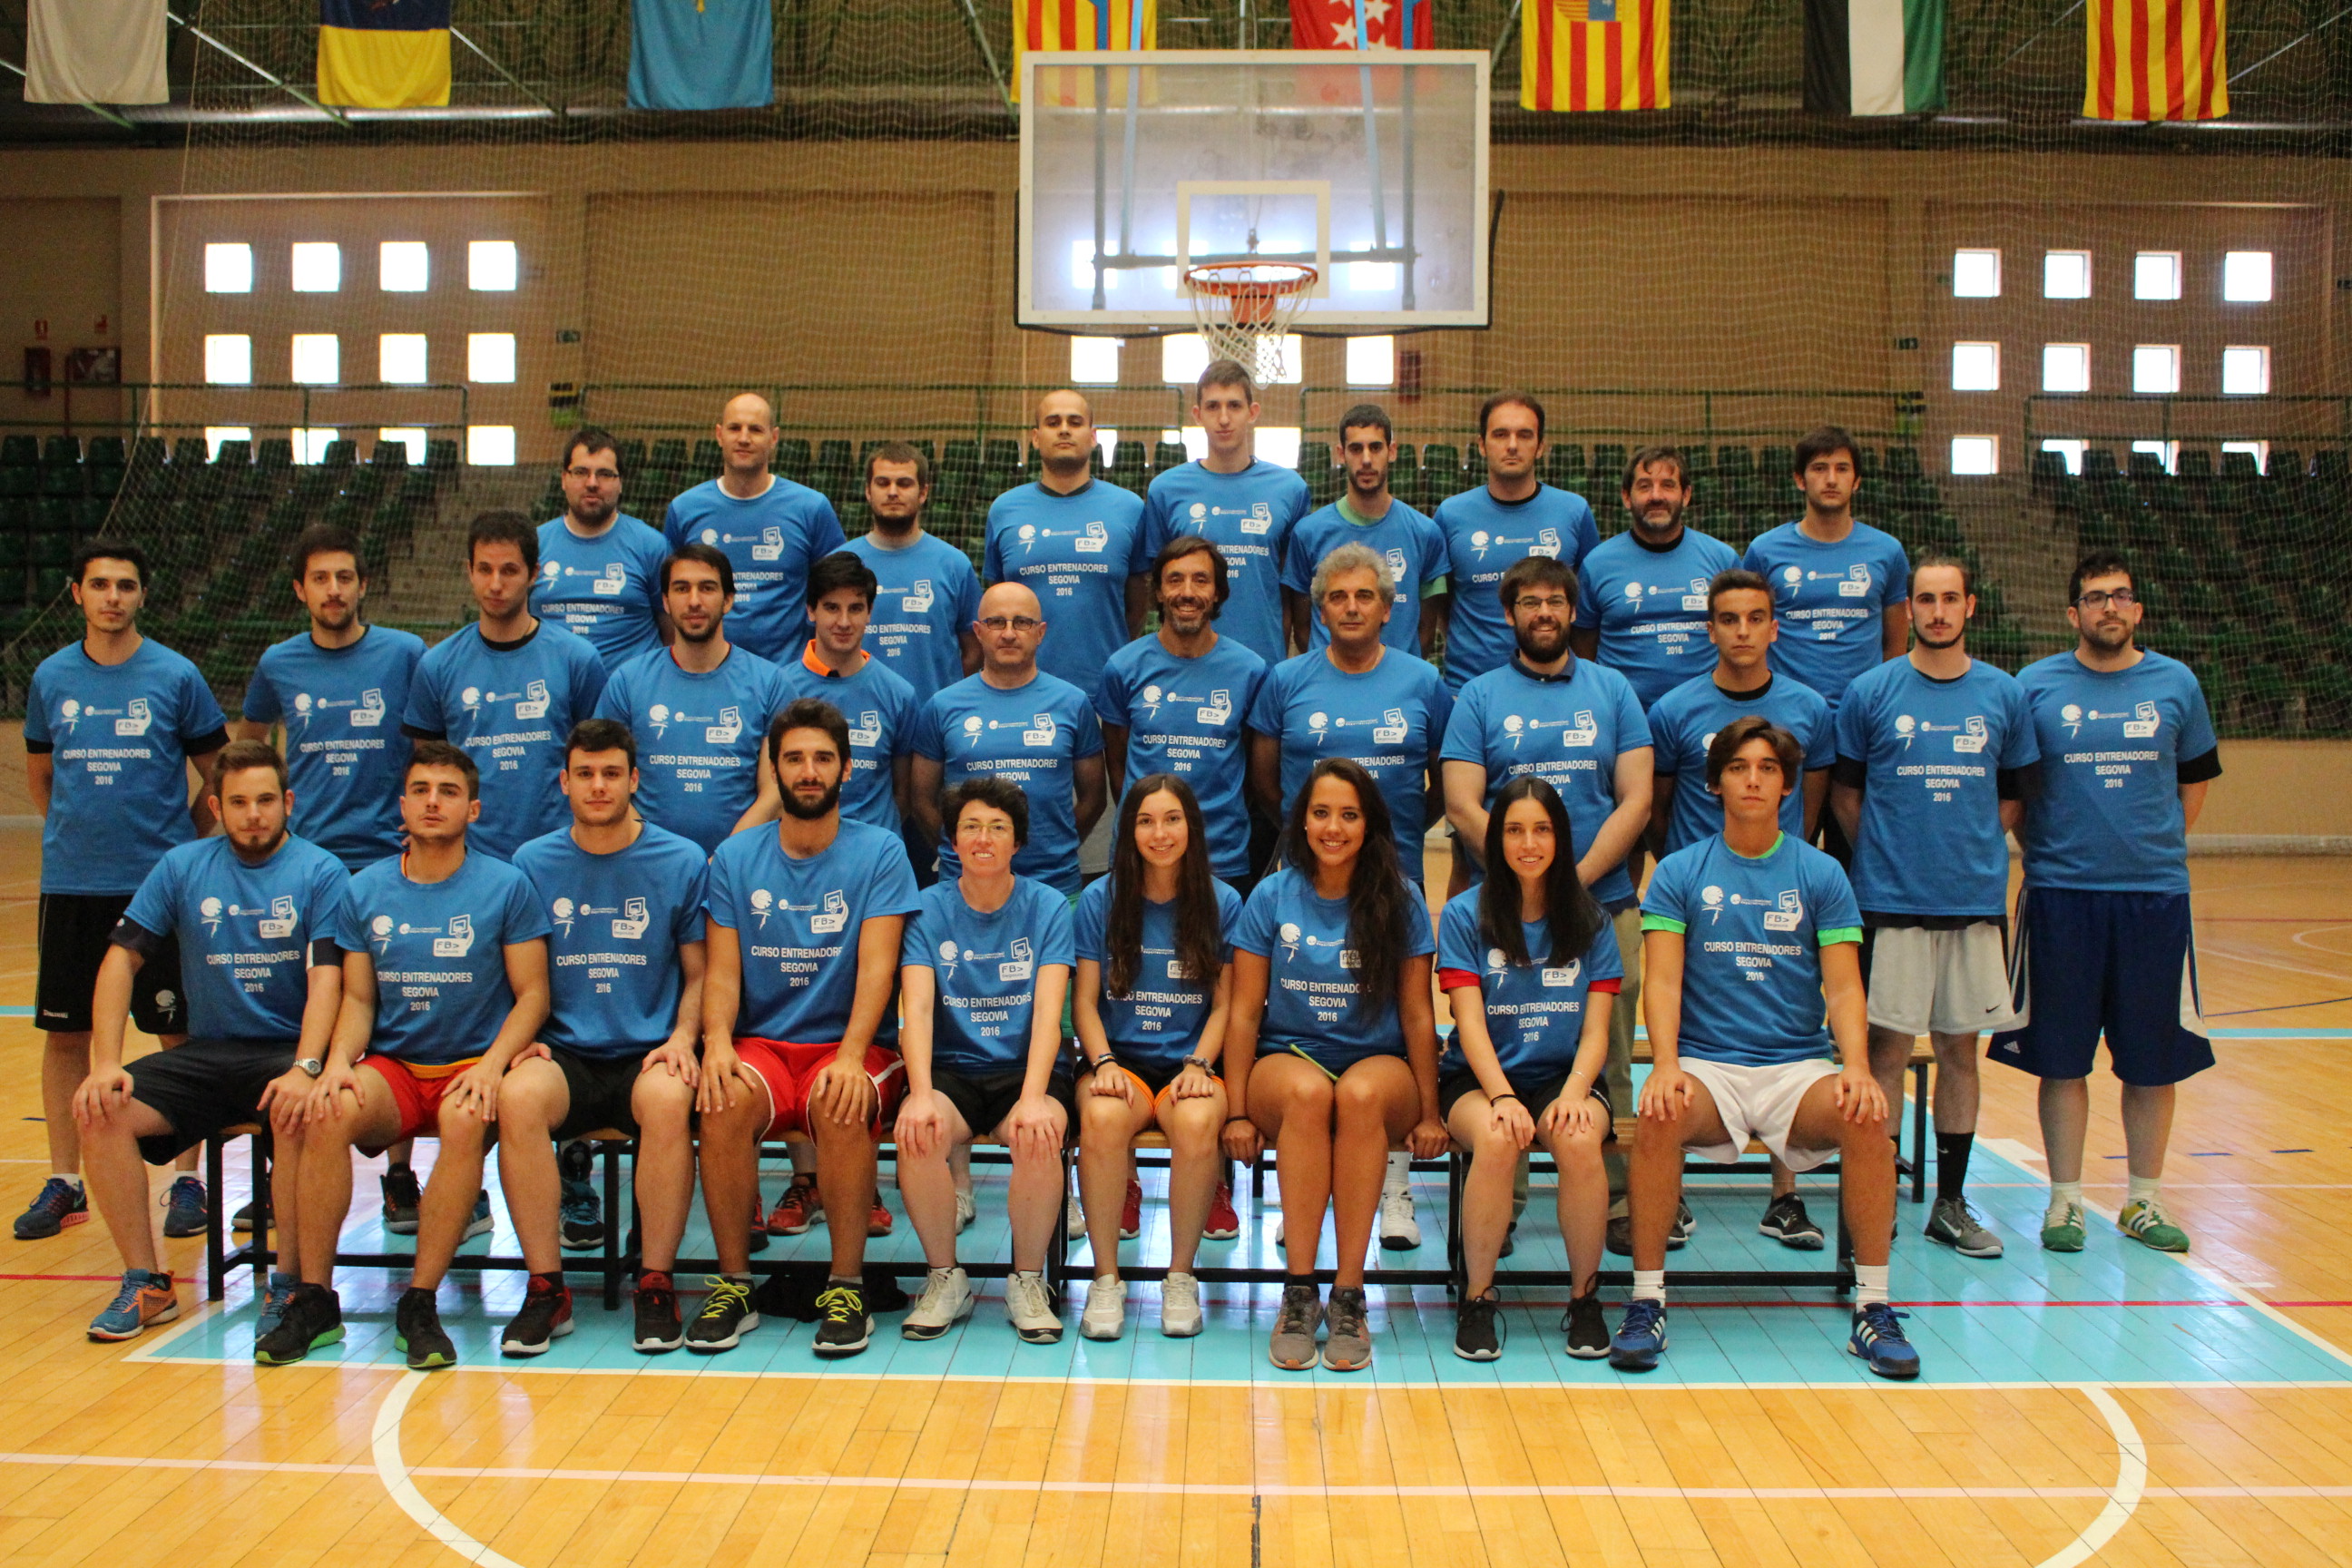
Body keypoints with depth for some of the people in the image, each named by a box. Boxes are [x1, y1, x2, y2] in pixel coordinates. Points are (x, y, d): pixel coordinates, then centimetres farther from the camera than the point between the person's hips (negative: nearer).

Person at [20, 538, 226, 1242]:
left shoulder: (175, 676, -3)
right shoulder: (51, 677, 5)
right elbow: (39, 773, 18)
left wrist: (181, 841, 3)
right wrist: (75, 834, 11)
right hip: (70, 885, 3)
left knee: (179, 1032, 1)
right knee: (64, 1032, 7)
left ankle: (187, 1181, 11)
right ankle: (64, 1184, 20)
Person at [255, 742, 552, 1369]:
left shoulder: (506, 886, 1)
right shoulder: (365, 891, 10)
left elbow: (532, 995, -1)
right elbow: (358, 999, 11)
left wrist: (490, 1065, -17)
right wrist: (339, 1060, -10)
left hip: (472, 1062, -2)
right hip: (391, 1065, 3)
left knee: (466, 1121, -36)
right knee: (326, 1114, -28)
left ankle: (419, 1303, -26)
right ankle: (313, 1298, -18)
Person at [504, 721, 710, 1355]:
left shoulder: (682, 861, 5)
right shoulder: (532, 863, 10)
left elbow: (699, 974, 10)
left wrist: (682, 1039, -7)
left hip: (647, 1054, -1)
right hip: (565, 1055, 2)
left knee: (667, 1100, -36)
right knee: (518, 1096, -32)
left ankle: (656, 1285, -18)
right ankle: (546, 1288, -18)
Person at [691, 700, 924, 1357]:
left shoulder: (880, 853, 2)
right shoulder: (735, 859, 10)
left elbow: (877, 966, -8)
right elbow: (723, 970, 4)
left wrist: (851, 1056, -25)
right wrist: (717, 1041, -18)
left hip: (852, 1045, -2)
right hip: (762, 1043, 2)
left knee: (838, 1103, -35)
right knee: (724, 1099, -31)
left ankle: (847, 1286, -19)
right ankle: (733, 1284, -15)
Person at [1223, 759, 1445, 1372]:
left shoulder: (1399, 901, 3)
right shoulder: (1272, 897, 2)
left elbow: (1417, 1014, 4)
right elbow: (1244, 1013, 2)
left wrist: (1429, 1114, 1)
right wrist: (1236, 1112, -6)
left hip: (1378, 1063, 0)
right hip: (1289, 1059, 0)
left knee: (1359, 1094, -36)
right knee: (1307, 1092, -36)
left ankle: (1349, 1295, -29)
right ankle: (1298, 1293, -28)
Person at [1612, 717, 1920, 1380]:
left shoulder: (1821, 874, 8)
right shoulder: (1678, 873, 6)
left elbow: (1843, 986, 1)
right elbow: (1662, 982, -3)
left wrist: (1857, 1068, -18)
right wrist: (1665, 1065, -21)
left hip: (1799, 1066, 1)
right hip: (1706, 1065, -1)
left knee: (1867, 1117, -29)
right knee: (1658, 1119, -33)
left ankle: (1873, 1309, -16)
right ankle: (1645, 1304, -21)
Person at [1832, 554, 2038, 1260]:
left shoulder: (2004, 694, 5)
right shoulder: (1871, 692, -1)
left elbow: (2017, 795, 12)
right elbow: (1843, 790, 5)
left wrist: (1974, 850, 2)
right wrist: (1886, 856, 1)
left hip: (1976, 900, 3)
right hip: (1892, 902, -2)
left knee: (1959, 1048, 9)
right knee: (1888, 1049, 0)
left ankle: (1951, 1203, 19)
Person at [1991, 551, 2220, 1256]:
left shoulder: (2177, 684, 6)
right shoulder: (2036, 686, 0)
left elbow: (2195, 782, 15)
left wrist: (2154, 847, 8)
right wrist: (2044, 852, 1)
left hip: (2156, 894, 2)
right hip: (2061, 896, -2)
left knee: (2155, 1059, 7)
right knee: (2062, 1058, 3)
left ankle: (2142, 1203, 21)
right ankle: (2064, 1200, 15)